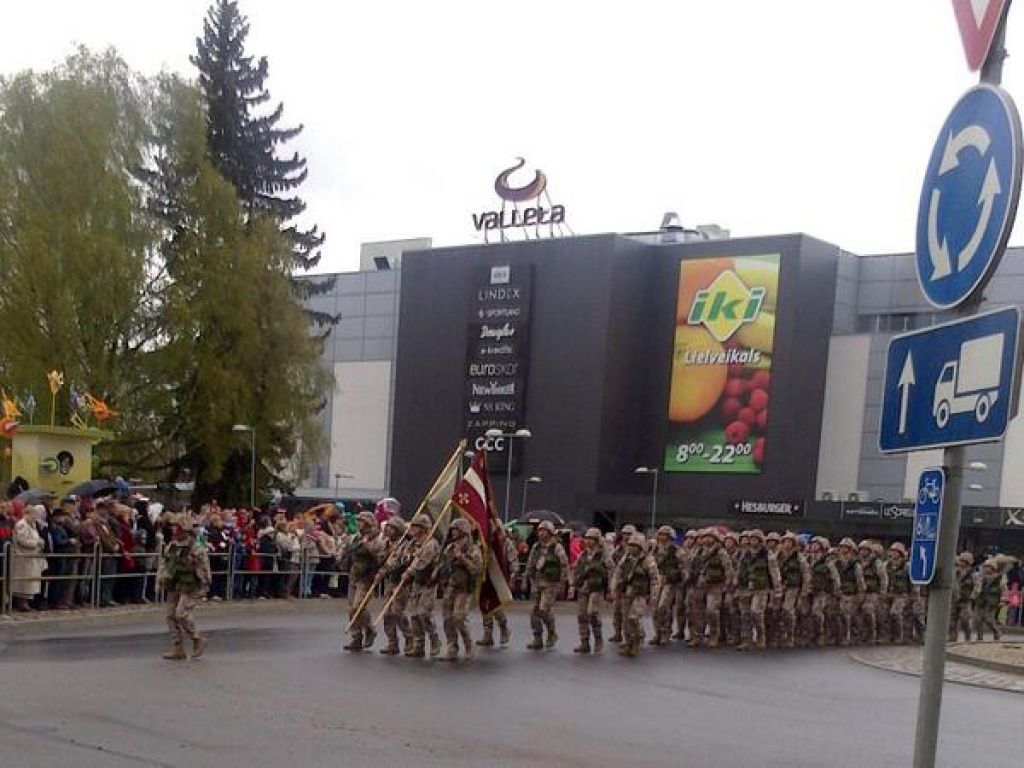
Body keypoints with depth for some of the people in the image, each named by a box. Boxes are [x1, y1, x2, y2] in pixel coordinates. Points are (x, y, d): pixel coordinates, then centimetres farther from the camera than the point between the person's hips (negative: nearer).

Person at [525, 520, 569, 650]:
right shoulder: (536, 547, 9)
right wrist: (531, 579, 10)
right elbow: (530, 565, 18)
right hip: (538, 583, 6)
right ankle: (537, 640, 10)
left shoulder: (557, 548, -8)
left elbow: (565, 566, -6)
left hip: (551, 584, -6)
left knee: (544, 609, -16)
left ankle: (552, 633, 8)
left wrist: (561, 584, -8)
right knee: (535, 611, 3)